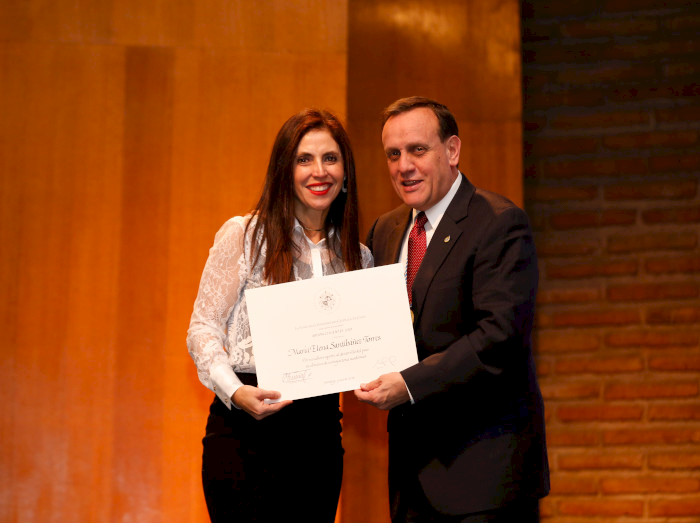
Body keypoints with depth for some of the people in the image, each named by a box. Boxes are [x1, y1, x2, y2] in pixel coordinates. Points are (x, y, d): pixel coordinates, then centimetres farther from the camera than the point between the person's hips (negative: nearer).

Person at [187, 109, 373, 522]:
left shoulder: (357, 256, 12)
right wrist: (234, 391, -19)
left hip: (320, 431, 4)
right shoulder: (243, 235, -1)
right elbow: (203, 327, -3)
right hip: (246, 430, -4)